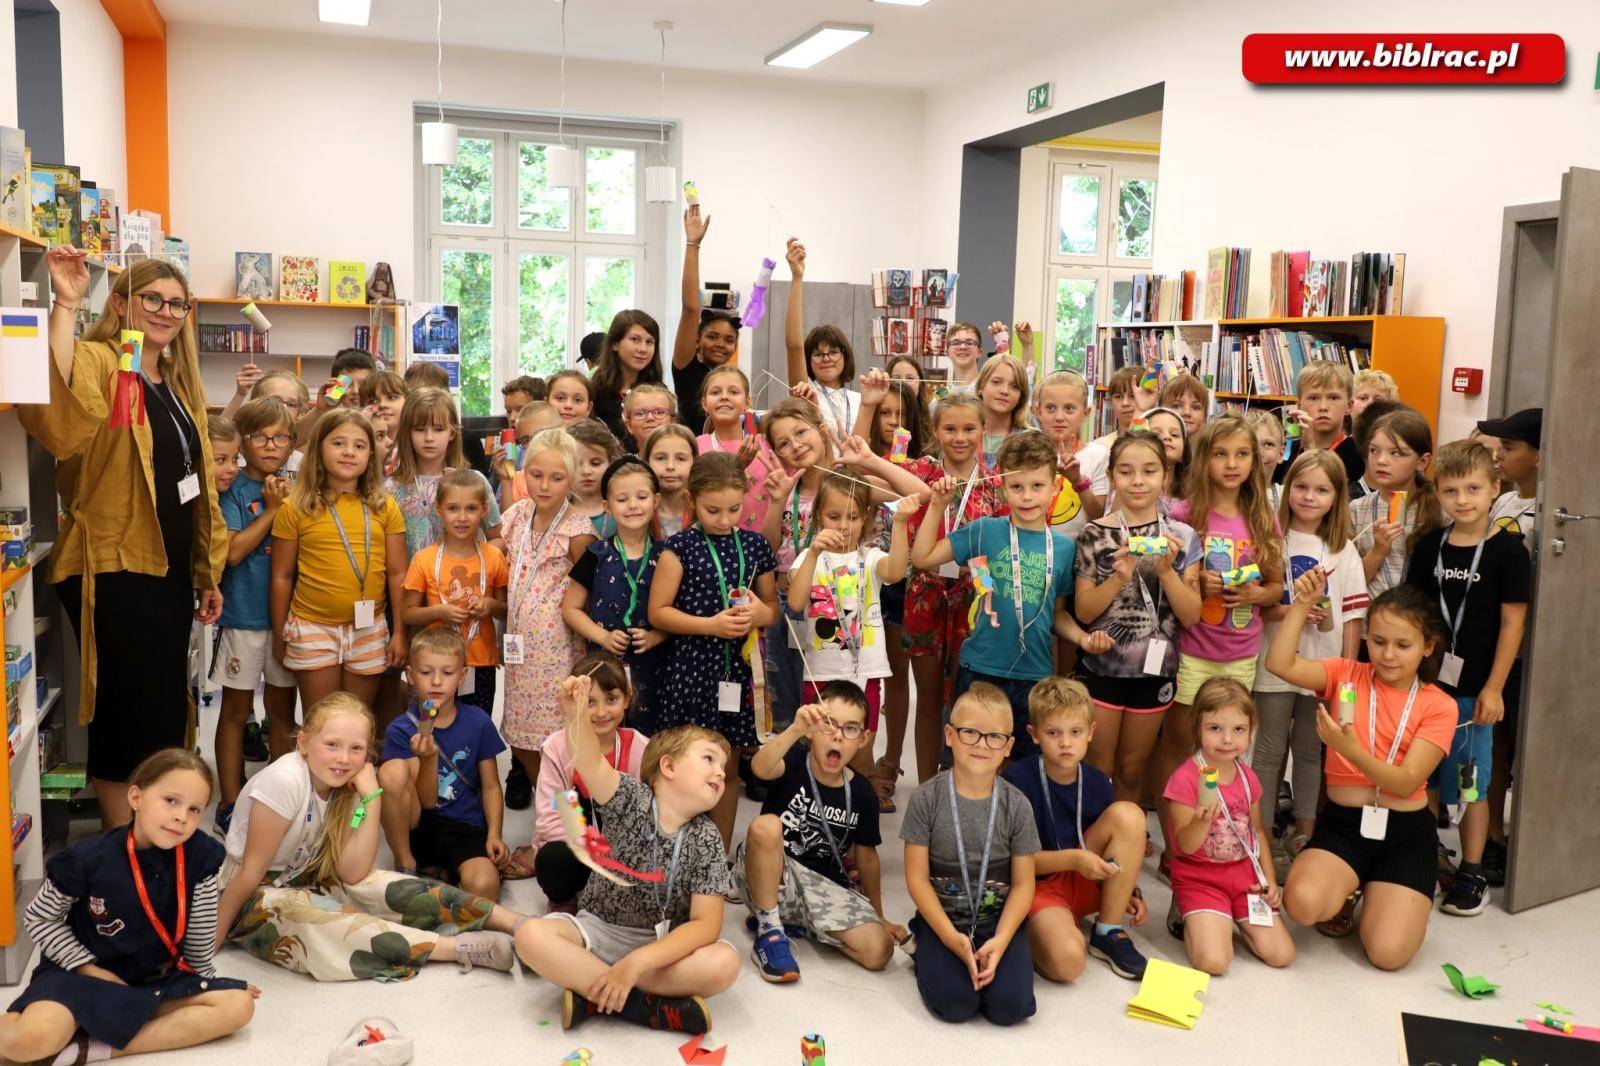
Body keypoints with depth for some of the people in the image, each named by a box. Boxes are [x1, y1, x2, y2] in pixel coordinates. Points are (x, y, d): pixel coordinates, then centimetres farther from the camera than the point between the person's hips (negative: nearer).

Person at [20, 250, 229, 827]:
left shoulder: (179, 383, 14)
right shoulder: (96, 361, -11)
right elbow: (54, 423, -35)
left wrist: (208, 571, 16)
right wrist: (65, 307, -36)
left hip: (171, 571, 8)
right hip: (113, 571, -8)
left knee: (166, 709, 17)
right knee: (130, 715, 0)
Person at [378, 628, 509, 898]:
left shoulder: (478, 722, -1)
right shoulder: (400, 730, -5)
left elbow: (491, 786, 5)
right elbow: (427, 801, -9)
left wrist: (494, 835, -10)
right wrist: (429, 758, -28)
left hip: (466, 829, -1)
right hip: (415, 828, 1)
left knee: (483, 885, -33)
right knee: (391, 771, -28)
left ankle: (434, 871, 0)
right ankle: (405, 866, -11)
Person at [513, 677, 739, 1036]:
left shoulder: (706, 840, -8)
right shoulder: (632, 801, -11)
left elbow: (706, 924, -16)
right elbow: (592, 764, -32)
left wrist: (636, 962, -29)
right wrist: (575, 714, -54)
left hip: (663, 944, 0)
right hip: (599, 929, 0)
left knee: (724, 964, -29)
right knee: (531, 935, -29)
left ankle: (594, 994, -23)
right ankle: (644, 1005, -24)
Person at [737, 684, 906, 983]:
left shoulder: (861, 792, -2)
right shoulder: (794, 762, -13)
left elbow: (866, 855, 12)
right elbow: (760, 768, -39)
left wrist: (878, 916, 18)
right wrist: (796, 728, -57)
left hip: (823, 885, 4)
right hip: (769, 876, -4)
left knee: (878, 951, -16)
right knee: (766, 825, -36)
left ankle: (799, 922, 8)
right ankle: (768, 929, -17)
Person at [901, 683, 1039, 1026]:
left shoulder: (1017, 805, -4)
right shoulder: (926, 798, -9)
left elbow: (1023, 884, -2)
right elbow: (917, 878, -7)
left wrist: (1000, 941, -16)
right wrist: (951, 938, -16)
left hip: (999, 920, 1)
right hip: (942, 918, -1)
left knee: (1010, 1005, -19)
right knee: (954, 1003, -22)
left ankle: (989, 955, 11)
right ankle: (928, 952, 9)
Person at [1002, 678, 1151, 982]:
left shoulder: (1097, 784, 0)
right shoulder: (1018, 779, -15)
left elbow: (1117, 843, 14)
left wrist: (1129, 891, -2)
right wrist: (1074, 859, -25)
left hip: (1084, 884, 6)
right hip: (1036, 885, -6)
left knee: (1128, 814, -17)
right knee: (1067, 960, -37)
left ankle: (1108, 933, -8)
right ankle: (1029, 932, 0)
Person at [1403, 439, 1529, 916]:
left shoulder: (1507, 550, -8)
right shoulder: (1429, 546, 3)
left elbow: (1512, 622, -8)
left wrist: (1494, 688, -10)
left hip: (1473, 687, -4)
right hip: (1424, 680, 4)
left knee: (1470, 780, 6)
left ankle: (1472, 872, 19)